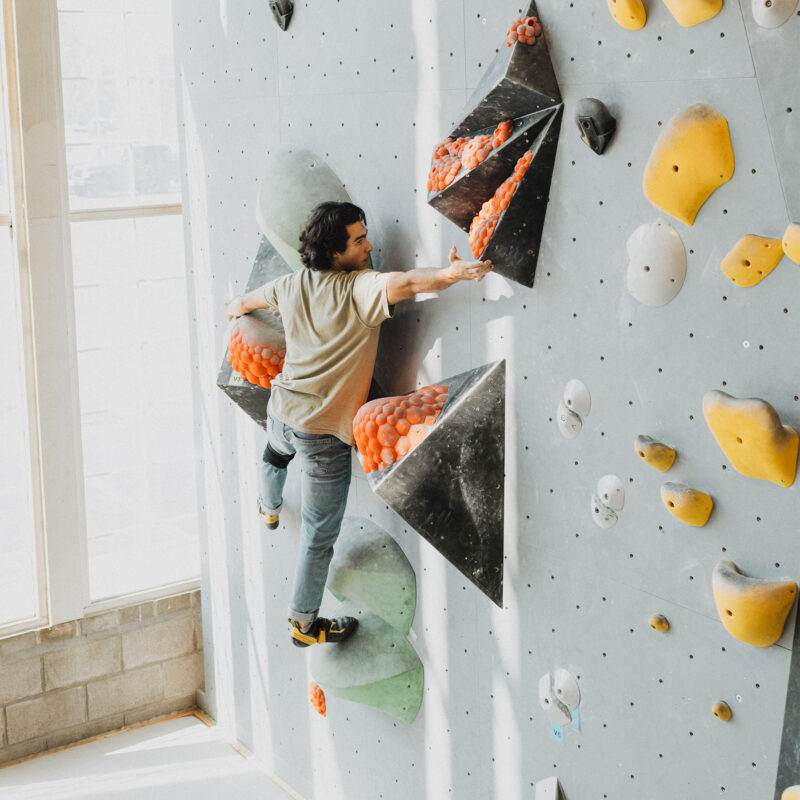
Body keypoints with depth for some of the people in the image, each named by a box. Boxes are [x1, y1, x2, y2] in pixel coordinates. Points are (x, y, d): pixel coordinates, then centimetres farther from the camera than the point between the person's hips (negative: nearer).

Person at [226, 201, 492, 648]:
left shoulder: (292, 285, 1)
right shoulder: (359, 290, -21)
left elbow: (247, 301, 23)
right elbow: (403, 284, -44)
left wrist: (236, 309, 44)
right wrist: (448, 275, -48)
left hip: (281, 412, 7)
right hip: (324, 433, -7)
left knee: (275, 455, 44)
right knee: (320, 536, 7)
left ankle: (270, 508, 73)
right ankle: (305, 623, 19)